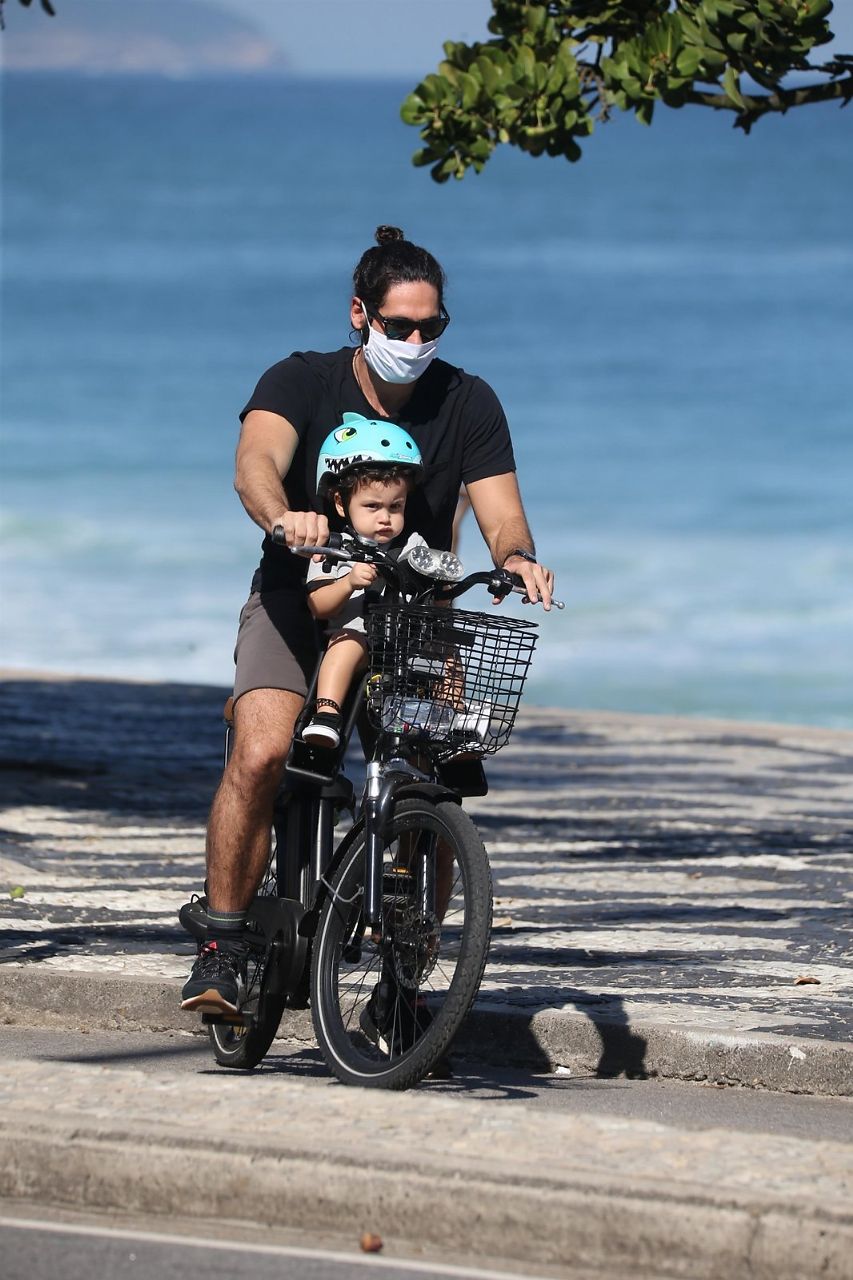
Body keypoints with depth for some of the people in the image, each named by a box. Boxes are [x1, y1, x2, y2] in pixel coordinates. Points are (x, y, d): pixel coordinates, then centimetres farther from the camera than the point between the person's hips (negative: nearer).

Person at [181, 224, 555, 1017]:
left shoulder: (467, 403, -5)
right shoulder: (302, 382, -10)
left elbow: (500, 510, -13)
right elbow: (257, 462, -29)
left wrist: (517, 554, -37)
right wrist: (283, 518, -52)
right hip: (299, 598, -2)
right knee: (261, 753, -25)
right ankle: (222, 949, -15)